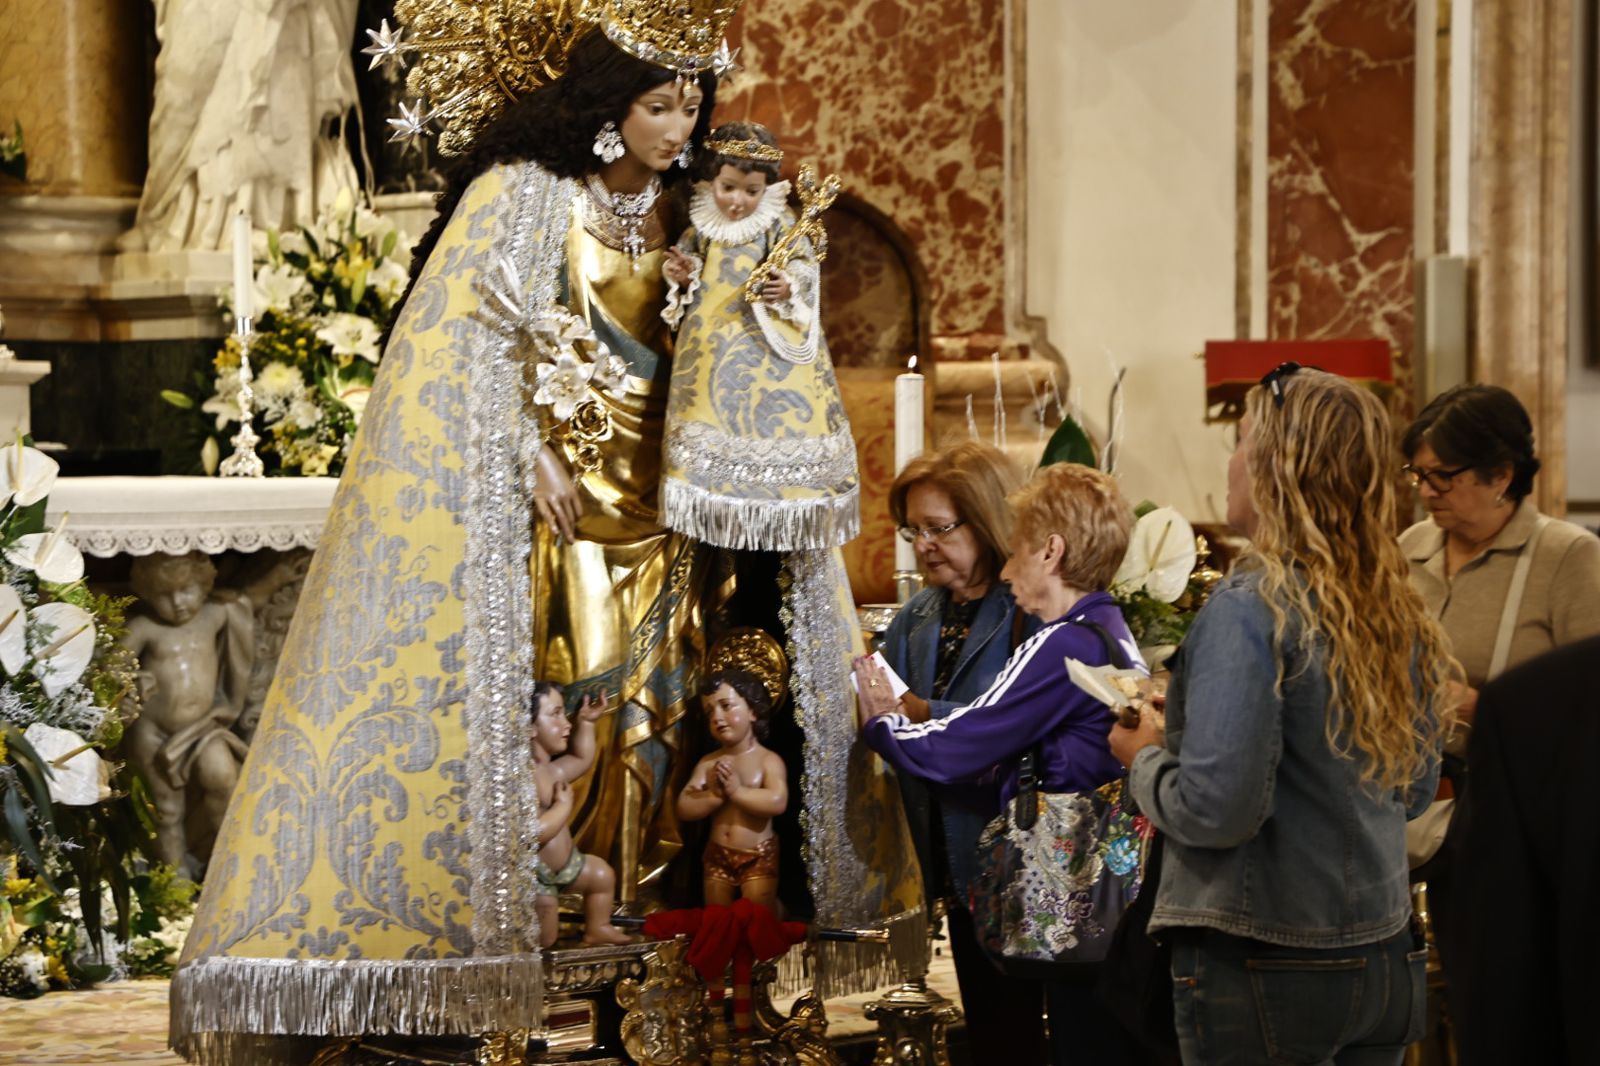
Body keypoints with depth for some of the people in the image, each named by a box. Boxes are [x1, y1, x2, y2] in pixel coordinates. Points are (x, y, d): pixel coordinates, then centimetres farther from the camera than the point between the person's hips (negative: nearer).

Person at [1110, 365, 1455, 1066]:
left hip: (1264, 970, -7)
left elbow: (1216, 810, -21)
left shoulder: (1249, 608, -17)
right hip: (1384, 959, 7)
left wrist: (1144, 757, -2)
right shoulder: (1399, 616, 4)